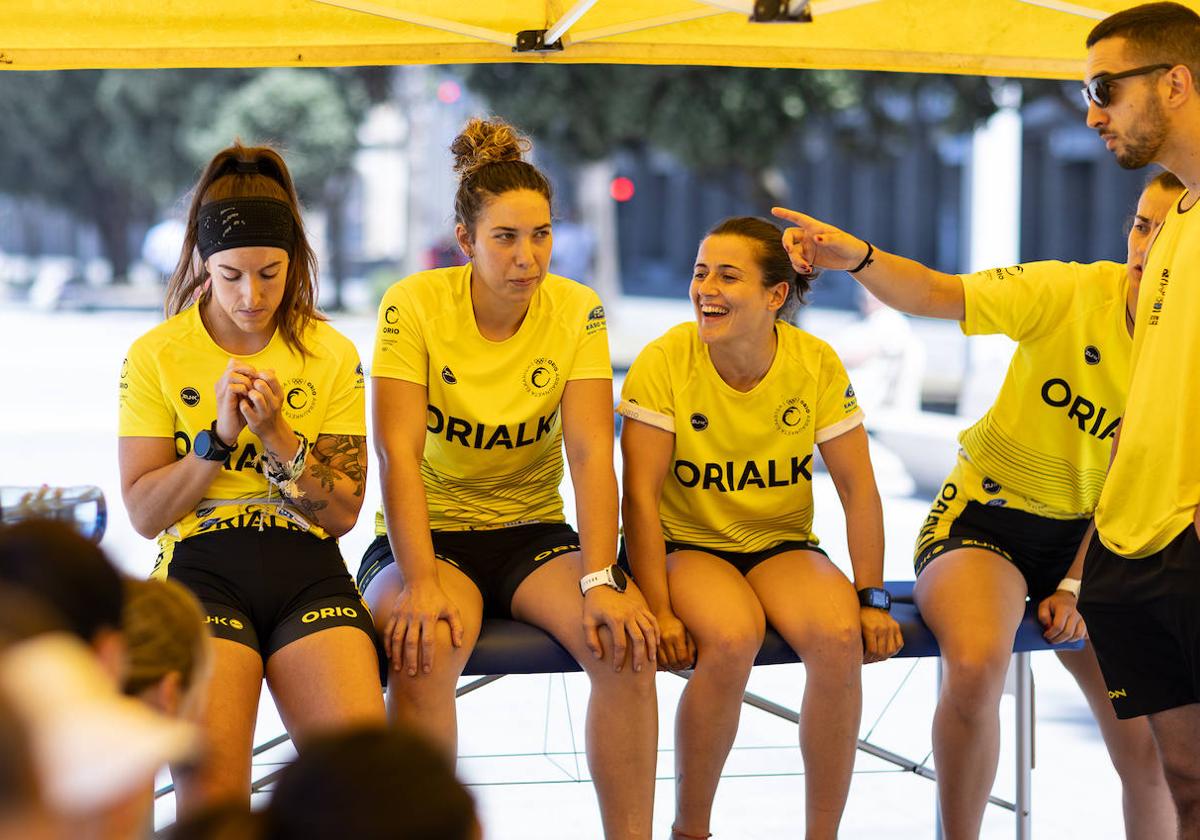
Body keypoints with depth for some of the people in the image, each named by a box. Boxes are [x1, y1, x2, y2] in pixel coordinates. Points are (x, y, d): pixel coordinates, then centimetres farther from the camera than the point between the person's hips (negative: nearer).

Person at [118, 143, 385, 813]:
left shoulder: (332, 355, 10)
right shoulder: (156, 356, 6)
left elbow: (344, 512, 7)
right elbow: (144, 513, 4)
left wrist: (276, 436, -8)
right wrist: (218, 439, -9)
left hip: (306, 567, 1)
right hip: (199, 565, -1)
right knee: (210, 783, -26)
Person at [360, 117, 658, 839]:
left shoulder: (578, 312, -4)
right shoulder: (415, 306, -11)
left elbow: (593, 453, -12)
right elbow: (399, 454, -17)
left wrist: (601, 582, -26)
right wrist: (420, 584, -30)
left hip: (534, 534, 2)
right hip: (428, 534, -2)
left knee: (627, 643, -26)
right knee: (428, 648, -35)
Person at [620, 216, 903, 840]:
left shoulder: (816, 364, -6)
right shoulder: (664, 362, -13)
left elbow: (857, 486, -3)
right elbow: (641, 494, -14)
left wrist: (871, 597, -9)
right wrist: (659, 611, -21)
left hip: (783, 545, 2)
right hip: (689, 544, -2)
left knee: (839, 638, -29)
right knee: (731, 640, -34)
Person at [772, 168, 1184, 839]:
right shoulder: (1070, 292, -14)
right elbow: (933, 294, -27)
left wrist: (1075, 584, -8)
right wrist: (856, 255, -46)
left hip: (1091, 537, 3)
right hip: (988, 512, -3)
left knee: (1148, 744, -8)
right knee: (976, 663, -32)